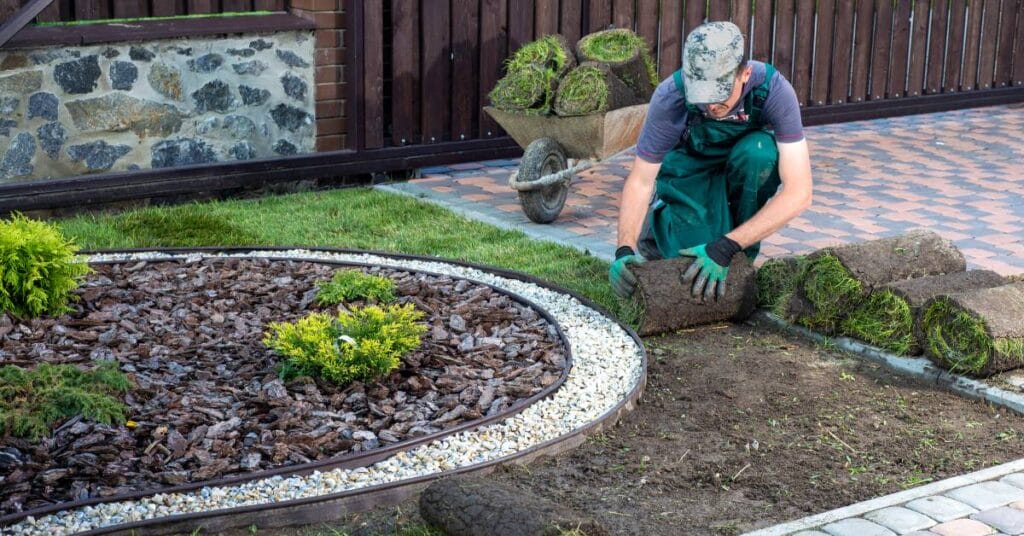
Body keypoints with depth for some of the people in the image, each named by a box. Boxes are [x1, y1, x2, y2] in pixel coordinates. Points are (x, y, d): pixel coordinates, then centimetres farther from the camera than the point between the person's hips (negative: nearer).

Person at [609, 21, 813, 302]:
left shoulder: (774, 90, -32)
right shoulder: (670, 97, -29)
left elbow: (799, 193, -36)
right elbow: (640, 181, -20)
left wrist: (726, 248, -43)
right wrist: (625, 250, -37)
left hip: (747, 170, 1)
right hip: (691, 171, 0)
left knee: (759, 150, -34)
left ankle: (742, 257, -12)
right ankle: (660, 218, 9)